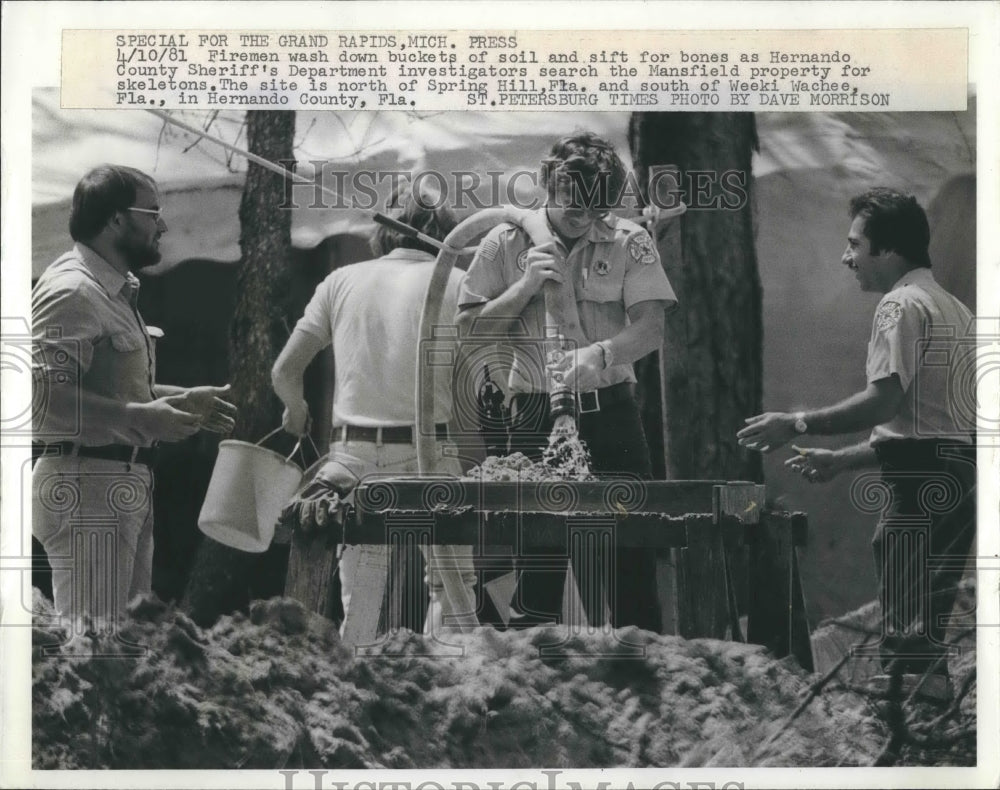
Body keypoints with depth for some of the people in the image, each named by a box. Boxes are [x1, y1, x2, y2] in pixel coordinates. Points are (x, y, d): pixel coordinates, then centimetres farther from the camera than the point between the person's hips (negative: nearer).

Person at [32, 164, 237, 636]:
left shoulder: (115, 289, 18)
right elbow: (45, 392, -25)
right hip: (87, 486, -10)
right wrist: (138, 416, -25)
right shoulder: (71, 291, -15)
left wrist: (182, 400, 19)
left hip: (127, 486, 10)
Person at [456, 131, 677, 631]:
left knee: (630, 561, -1)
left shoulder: (628, 242, 3)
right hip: (535, 416, 0)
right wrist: (526, 286, -11)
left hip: (610, 412, 1)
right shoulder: (507, 243, 3)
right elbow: (469, 330, 2)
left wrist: (601, 354, -26)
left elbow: (650, 327, -7)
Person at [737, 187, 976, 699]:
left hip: (922, 480, -10)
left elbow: (887, 400, -21)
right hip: (960, 469, 10)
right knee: (928, 621, 14)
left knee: (906, 634, -9)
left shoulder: (902, 305, -10)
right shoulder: (951, 308, 22)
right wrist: (843, 460, 22)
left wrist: (797, 425, -15)